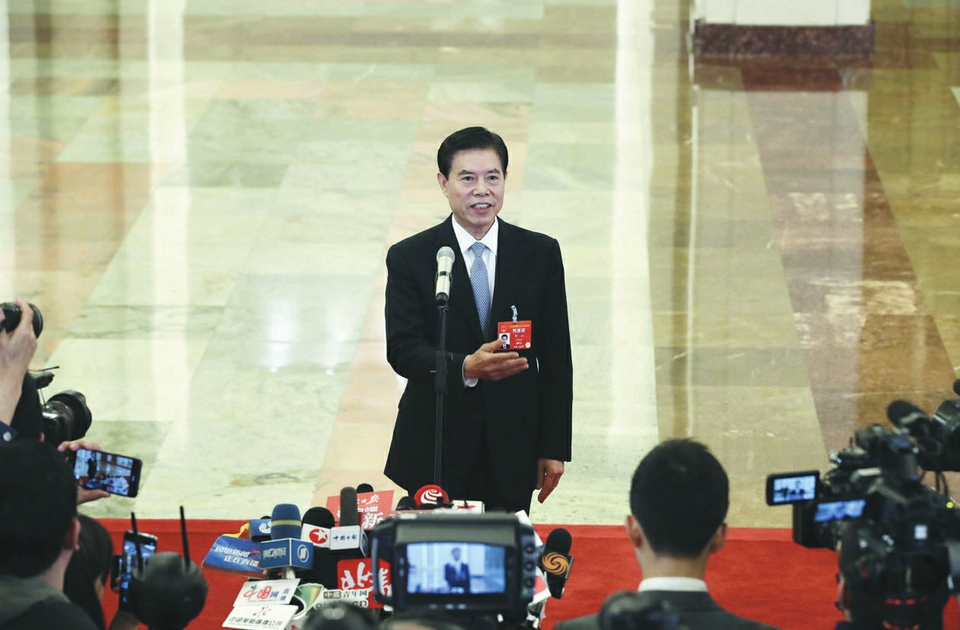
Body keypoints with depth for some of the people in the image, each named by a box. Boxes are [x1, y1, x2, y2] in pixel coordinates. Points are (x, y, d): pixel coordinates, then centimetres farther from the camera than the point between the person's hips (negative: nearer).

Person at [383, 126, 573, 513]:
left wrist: (554, 448, 1)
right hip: (436, 450, -1)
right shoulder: (409, 258, -2)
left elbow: (556, 358, 5)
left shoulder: (541, 254, 3)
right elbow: (401, 350, -11)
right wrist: (465, 368, -29)